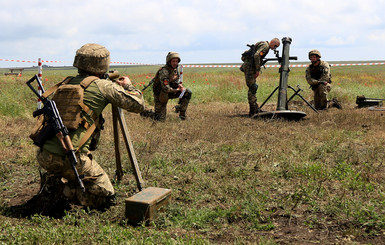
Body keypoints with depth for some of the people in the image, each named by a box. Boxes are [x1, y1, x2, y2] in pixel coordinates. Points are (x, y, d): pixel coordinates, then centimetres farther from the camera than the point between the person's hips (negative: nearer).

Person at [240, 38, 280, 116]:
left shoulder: (263, 44, 21)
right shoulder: (265, 46, -11)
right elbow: (256, 55, -24)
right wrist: (258, 70, -20)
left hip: (247, 65, 10)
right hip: (250, 66, -10)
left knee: (253, 87, 13)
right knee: (253, 87, -9)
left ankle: (256, 108, 20)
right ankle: (253, 111, -8)